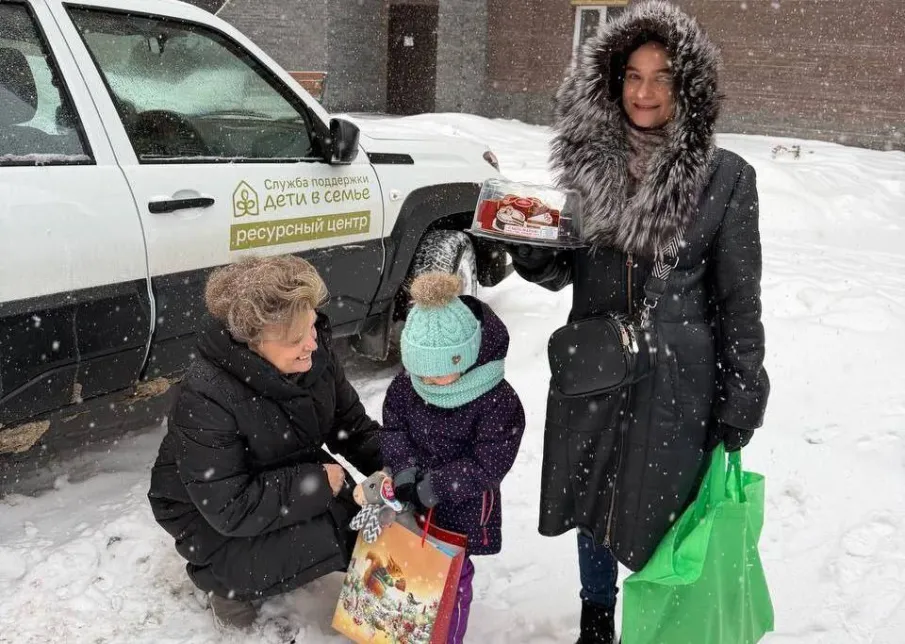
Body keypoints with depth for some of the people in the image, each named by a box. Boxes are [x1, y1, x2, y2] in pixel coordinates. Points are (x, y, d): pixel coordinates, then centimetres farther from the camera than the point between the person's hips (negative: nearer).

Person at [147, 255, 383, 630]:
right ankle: (228, 579, 0)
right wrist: (318, 483, -30)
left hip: (288, 478, 7)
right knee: (347, 532, -25)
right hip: (211, 516, -7)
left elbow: (350, 422, -2)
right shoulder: (207, 399, -34)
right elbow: (230, 508, -31)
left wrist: (388, 464, -19)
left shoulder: (313, 350, -16)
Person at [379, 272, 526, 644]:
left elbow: (488, 464, -23)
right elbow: (392, 427, -1)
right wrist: (404, 467, -19)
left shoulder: (498, 402, -26)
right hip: (411, 501, 5)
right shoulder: (407, 383, -11)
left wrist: (438, 486, -25)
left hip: (462, 509, -5)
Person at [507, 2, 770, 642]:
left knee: (660, 511, 9)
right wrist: (531, 251, -14)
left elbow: (739, 295, -4)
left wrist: (743, 392, -5)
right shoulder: (590, 160, 0)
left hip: (677, 379, -3)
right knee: (592, 500, 18)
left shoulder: (726, 178, -8)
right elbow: (564, 270, 7)